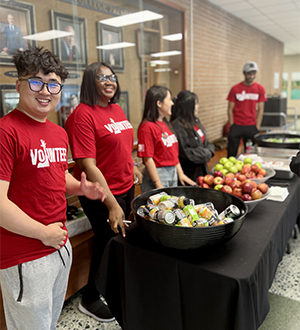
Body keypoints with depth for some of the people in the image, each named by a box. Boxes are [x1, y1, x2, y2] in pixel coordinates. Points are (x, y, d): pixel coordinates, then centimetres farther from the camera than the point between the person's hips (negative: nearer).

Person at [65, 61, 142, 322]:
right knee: (107, 243, 8)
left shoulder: (117, 109, 6)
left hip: (126, 187, 8)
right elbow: (88, 165, -24)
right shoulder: (84, 114, -19)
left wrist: (133, 167, 18)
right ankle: (90, 299, 35)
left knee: (121, 239, 22)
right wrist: (111, 204, -25)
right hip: (102, 195, -8)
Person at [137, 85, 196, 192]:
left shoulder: (165, 124, 9)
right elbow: (148, 159, -18)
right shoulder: (147, 127, -17)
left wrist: (180, 173, 12)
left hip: (173, 174, 8)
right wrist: (159, 186, -17)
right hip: (158, 175, -8)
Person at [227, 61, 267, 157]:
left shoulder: (260, 89, 2)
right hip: (236, 125, -1)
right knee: (231, 154, 2)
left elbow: (260, 109, 4)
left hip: (251, 126, 1)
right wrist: (232, 126, -5)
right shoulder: (235, 89, -2)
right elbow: (230, 109, 0)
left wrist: (257, 127, -2)